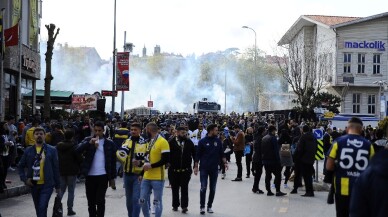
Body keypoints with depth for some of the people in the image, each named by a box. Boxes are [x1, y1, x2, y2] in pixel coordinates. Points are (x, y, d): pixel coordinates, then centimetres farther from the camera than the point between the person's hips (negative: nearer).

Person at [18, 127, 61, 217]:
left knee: (42, 208, -16)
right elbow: (20, 166, 12)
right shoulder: (28, 151, 4)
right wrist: (24, 179, -2)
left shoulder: (51, 150, -2)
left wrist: (57, 185, 0)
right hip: (33, 184, 4)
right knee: (38, 209, 15)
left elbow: (56, 168, 0)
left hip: (47, 185, -4)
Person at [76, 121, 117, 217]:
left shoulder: (109, 143, 3)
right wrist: (89, 143, -22)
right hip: (90, 176, 2)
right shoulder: (88, 140, 6)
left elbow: (113, 161, 6)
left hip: (103, 176, -2)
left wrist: (112, 178, 4)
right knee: (91, 202, 9)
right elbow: (77, 150, -10)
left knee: (100, 201, -5)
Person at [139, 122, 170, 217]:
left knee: (157, 202, 1)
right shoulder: (148, 141, 13)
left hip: (157, 178, -7)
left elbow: (166, 159, -17)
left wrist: (151, 165, -17)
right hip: (146, 177, 7)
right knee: (143, 200, 9)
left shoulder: (162, 142, -11)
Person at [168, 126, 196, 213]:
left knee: (184, 188, 1)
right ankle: (175, 205, 22)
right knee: (175, 188, 10)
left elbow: (194, 154, 5)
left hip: (186, 169, 0)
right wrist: (168, 164, -9)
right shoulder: (171, 142, -5)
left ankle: (184, 206, 2)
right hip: (174, 170, 0)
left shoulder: (189, 142, 2)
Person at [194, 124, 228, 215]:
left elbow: (221, 153, 10)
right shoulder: (202, 141, -3)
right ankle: (202, 207, 5)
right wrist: (196, 167, -4)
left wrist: (225, 162, -4)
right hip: (204, 168, -3)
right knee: (203, 188, -4)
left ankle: (209, 206, 17)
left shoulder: (218, 141, 5)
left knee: (212, 189, 6)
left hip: (214, 168, 3)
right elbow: (198, 155, 0)